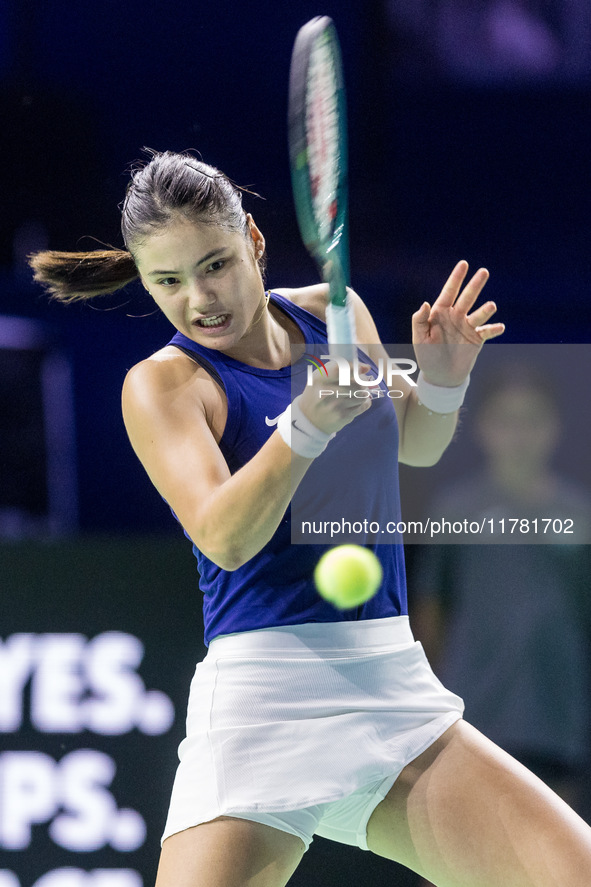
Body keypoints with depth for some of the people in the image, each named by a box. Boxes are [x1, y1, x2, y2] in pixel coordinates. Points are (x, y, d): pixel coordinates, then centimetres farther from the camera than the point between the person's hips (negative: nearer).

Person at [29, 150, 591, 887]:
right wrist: (307, 425, -35)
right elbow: (224, 538, -21)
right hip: (262, 708, -4)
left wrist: (439, 381, 6)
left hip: (396, 688, 4)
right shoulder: (162, 384, -5)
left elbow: (414, 445, 28)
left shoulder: (334, 314, 10)